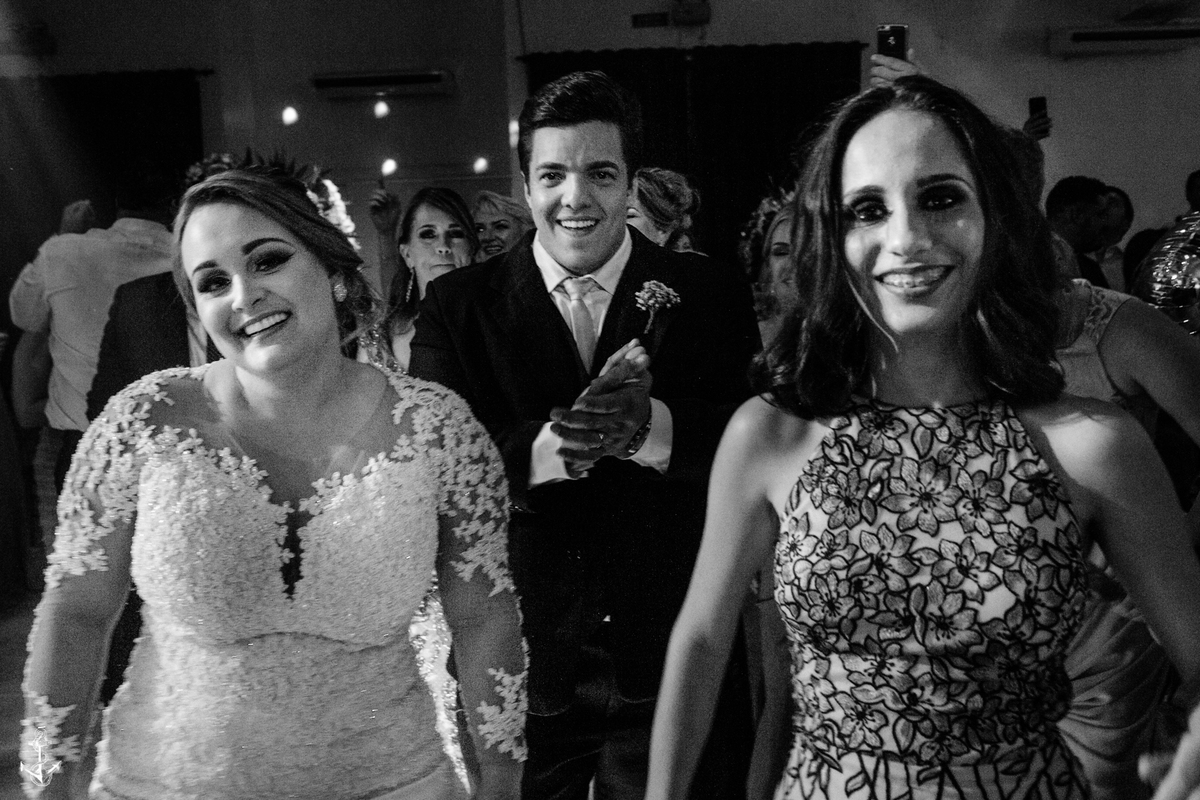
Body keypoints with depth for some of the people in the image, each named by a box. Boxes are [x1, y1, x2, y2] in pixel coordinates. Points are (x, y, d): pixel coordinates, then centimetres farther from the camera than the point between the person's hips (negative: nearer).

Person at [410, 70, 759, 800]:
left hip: (676, 663, 0)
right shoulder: (458, 306, -1)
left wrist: (652, 427, -31)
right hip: (518, 666, 1)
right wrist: (546, 448, -30)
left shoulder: (709, 294, -2)